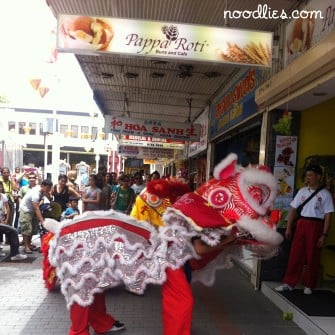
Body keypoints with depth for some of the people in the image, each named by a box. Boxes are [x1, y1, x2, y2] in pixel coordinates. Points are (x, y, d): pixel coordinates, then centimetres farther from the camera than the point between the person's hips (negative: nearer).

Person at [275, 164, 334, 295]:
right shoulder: (302, 191, 8)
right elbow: (293, 209, 9)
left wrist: (324, 235, -11)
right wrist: (288, 228, 5)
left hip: (316, 226, -3)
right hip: (301, 224, 3)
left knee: (312, 257, 6)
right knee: (295, 255, 3)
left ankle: (309, 285, 22)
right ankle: (289, 283, 11)